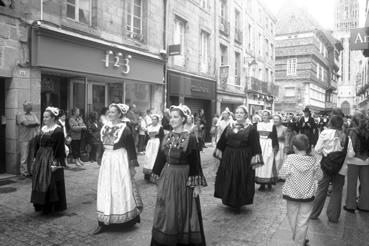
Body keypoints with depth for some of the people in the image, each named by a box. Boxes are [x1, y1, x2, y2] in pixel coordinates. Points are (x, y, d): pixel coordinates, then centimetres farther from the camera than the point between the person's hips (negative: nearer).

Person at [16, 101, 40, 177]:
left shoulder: (33, 114, 18)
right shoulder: (20, 115, 0)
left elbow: (38, 123, 6)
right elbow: (26, 123, -13)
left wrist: (30, 123, -8)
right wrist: (34, 123, 1)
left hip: (33, 138, 5)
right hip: (24, 139, -5)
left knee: (33, 156, 7)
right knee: (24, 156, -3)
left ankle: (31, 171, 15)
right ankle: (24, 172, 6)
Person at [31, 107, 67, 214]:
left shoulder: (58, 131, -13)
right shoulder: (43, 129, 10)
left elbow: (59, 148, -16)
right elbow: (37, 144, 17)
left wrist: (56, 162, -19)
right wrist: (36, 156, 12)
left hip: (51, 160, -8)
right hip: (41, 159, 8)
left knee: (52, 184, 0)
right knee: (40, 183, 13)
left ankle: (53, 207, 14)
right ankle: (42, 205, 26)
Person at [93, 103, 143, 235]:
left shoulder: (125, 129, -11)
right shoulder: (105, 127, 7)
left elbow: (131, 148, -10)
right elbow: (103, 144, 15)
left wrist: (132, 166, -11)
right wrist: (100, 160, 11)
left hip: (120, 161, -6)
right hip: (107, 160, 6)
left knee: (121, 189, 3)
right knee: (105, 190, 8)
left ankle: (129, 218, 22)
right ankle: (104, 222, 17)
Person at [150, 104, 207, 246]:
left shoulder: (190, 139, -10)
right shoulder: (167, 138, 5)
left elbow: (195, 163, -10)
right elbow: (161, 159, 10)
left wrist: (196, 185, -11)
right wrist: (158, 178, 10)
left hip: (183, 179, -5)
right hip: (166, 179, 5)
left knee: (183, 212, 8)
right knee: (165, 212, 13)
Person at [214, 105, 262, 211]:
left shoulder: (251, 128, -6)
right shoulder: (229, 127, 6)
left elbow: (255, 145, -9)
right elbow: (222, 141, 11)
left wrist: (255, 159, -13)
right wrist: (219, 152, 11)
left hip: (244, 158, -4)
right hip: (228, 157, 4)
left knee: (241, 181, 5)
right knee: (228, 180, 11)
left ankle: (238, 204, 22)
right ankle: (229, 200, 30)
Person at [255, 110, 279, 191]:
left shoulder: (272, 126, 2)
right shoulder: (258, 125, 9)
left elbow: (275, 137, 0)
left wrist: (275, 147, -7)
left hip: (268, 146, -3)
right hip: (259, 145, 3)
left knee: (268, 164, -2)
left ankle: (269, 183, 8)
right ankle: (262, 184, 10)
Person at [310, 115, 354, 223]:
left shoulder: (325, 133, -8)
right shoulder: (346, 137, -3)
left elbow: (317, 149, -6)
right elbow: (350, 154, -3)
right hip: (341, 168, 1)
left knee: (321, 189, 10)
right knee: (337, 191, 12)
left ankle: (314, 214, 20)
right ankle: (333, 216, 20)